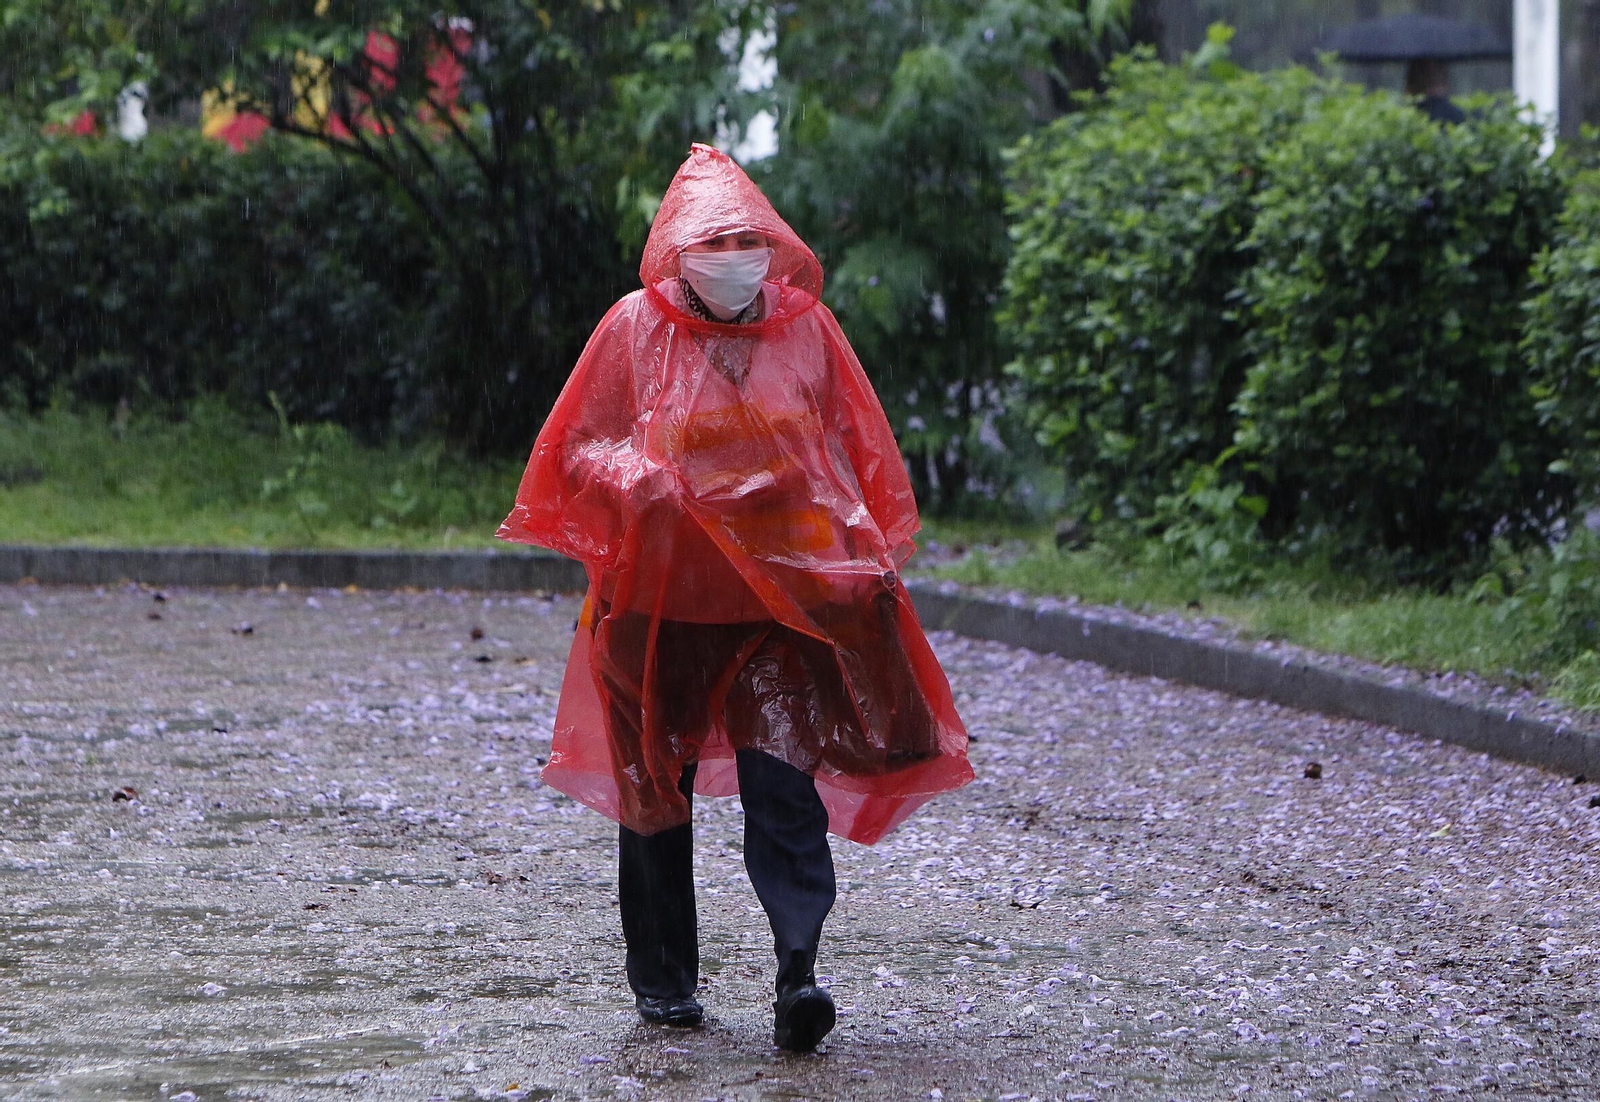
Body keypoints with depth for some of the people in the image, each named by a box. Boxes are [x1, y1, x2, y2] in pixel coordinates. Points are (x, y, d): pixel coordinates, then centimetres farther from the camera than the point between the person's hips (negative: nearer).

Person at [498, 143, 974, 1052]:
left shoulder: (807, 328, 3)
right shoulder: (637, 329, -1)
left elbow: (858, 452, 11)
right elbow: (579, 451, 2)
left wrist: (874, 559, 4)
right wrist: (639, 479, -17)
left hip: (788, 598, 0)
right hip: (662, 599, 1)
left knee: (784, 784, -12)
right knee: (657, 787, 9)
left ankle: (799, 974, -20)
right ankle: (664, 978, 21)